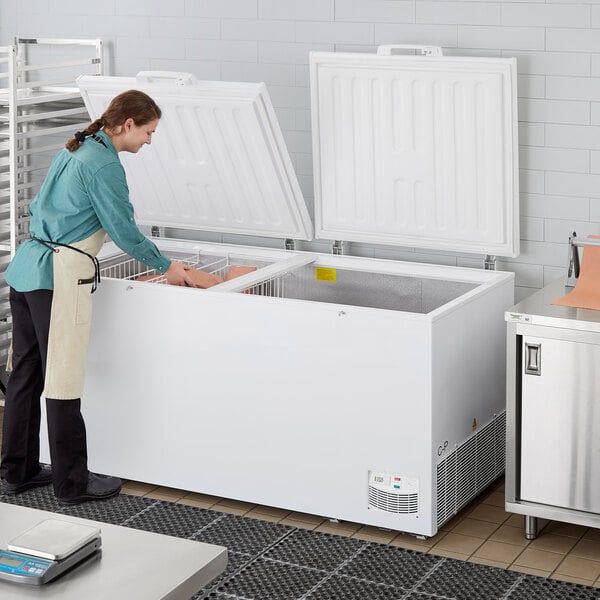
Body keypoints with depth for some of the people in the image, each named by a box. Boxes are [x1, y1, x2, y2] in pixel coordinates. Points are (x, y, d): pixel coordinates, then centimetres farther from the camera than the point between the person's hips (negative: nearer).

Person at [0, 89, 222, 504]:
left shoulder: (75, 151, 17)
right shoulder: (104, 164, -13)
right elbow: (125, 231, -9)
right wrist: (167, 267, 5)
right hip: (61, 275, -10)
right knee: (63, 380, -2)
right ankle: (72, 483, 6)